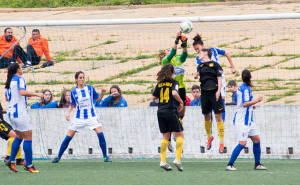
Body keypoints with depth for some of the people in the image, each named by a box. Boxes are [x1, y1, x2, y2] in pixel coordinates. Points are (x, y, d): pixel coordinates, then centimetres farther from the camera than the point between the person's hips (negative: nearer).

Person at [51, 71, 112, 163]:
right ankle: (58, 157, 13)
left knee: (100, 134, -18)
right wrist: (68, 112, -7)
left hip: (91, 116, 0)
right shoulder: (73, 92, -2)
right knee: (68, 137, -1)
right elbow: (72, 105, 10)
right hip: (79, 117, 0)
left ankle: (105, 156, -5)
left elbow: (98, 99, 8)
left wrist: (102, 94, -11)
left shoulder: (90, 88, -2)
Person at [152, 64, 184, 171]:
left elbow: (154, 97, 11)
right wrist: (181, 102, -8)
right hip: (171, 111, -5)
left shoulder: (160, 84, 9)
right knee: (180, 134, 4)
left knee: (165, 137, 11)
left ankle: (163, 161, 2)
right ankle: (177, 159, -8)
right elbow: (174, 93, -23)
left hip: (160, 112, 5)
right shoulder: (174, 82, -5)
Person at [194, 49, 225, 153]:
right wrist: (196, 76, -18)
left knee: (218, 117, -6)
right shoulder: (200, 66, 16)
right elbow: (197, 74, 5)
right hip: (204, 93, 5)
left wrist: (218, 91, -12)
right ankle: (209, 137, 31)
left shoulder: (215, 65, 2)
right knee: (206, 116, 11)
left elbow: (219, 79, -1)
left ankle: (221, 142, -5)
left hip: (214, 92, -5)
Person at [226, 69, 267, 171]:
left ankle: (257, 164, 16)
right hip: (242, 121, -10)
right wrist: (257, 101, -21)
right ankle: (230, 164, -8)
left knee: (257, 140, 10)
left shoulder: (241, 88, 12)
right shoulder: (246, 89, -17)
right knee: (242, 143, -13)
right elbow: (245, 104, -27)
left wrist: (251, 105, 28)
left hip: (249, 121, 10)